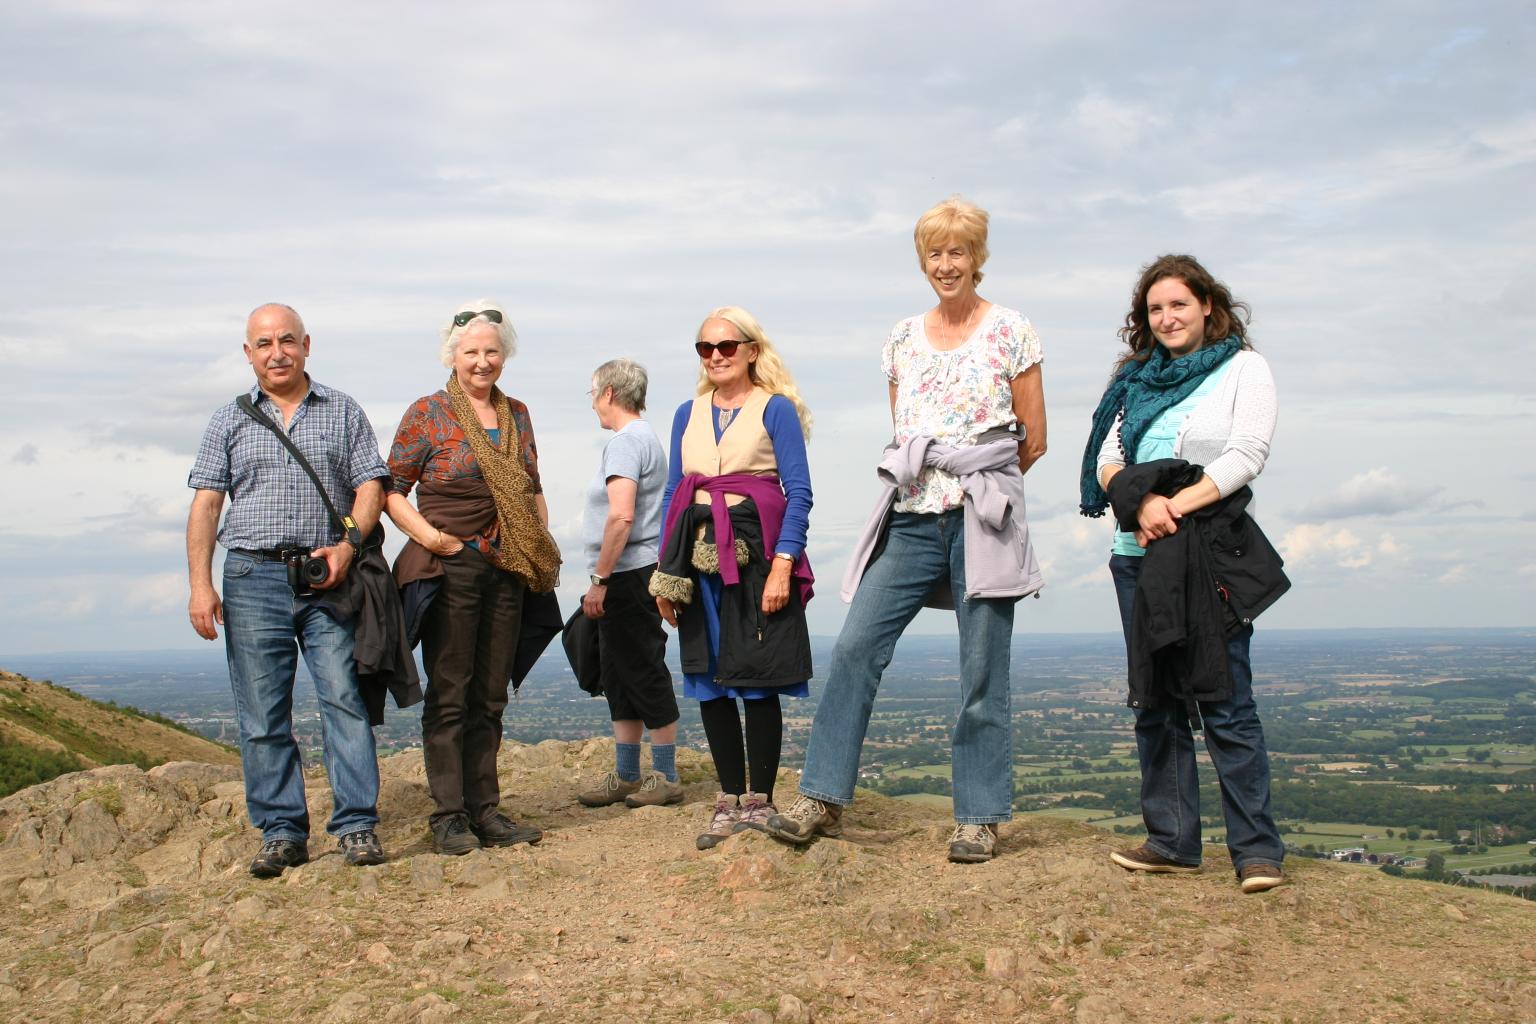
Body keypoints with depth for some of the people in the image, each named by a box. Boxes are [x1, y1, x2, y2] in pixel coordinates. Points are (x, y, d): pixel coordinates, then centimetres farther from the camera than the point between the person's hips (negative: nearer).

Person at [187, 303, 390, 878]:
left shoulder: (343, 413, 12)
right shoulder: (230, 422, 13)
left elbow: (371, 485, 6)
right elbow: (206, 505, 7)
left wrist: (349, 542, -12)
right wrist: (200, 584, -3)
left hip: (328, 578, -1)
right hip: (254, 578, 1)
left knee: (344, 700, -7)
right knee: (262, 716, 1)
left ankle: (357, 826, -2)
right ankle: (282, 834, 8)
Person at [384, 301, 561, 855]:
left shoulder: (517, 414, 12)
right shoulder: (427, 413, -3)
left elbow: (533, 490, 20)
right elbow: (391, 490, -3)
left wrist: (543, 547, 6)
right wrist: (430, 536, -15)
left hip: (507, 571, 5)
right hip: (450, 567, -5)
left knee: (490, 697, 9)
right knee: (449, 695, -2)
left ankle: (485, 810, 16)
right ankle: (449, 815, 4)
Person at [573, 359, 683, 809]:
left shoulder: (624, 440, -13)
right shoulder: (644, 437, 18)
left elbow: (621, 516, -24)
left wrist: (599, 579, -20)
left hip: (629, 575, -10)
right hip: (630, 577, 10)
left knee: (644, 674, -3)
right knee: (618, 676, 14)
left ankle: (666, 777, 5)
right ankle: (626, 776, 21)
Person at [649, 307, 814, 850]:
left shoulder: (775, 409, -1)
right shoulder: (688, 414, 15)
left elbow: (799, 493, -6)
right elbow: (672, 495, 16)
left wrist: (782, 566, -15)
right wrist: (664, 570, 9)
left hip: (756, 555, -5)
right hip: (701, 561, 5)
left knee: (757, 683, -2)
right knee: (709, 685, 7)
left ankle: (759, 802, 9)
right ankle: (730, 799, 18)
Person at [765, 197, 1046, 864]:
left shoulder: (1010, 332, 1)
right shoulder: (903, 339, 14)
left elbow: (1034, 439, 4)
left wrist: (978, 485, 7)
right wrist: (929, 483, 9)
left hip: (983, 520, -4)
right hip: (913, 519, 4)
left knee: (982, 674, 0)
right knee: (854, 648, -5)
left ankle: (979, 818, 10)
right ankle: (823, 799, 2)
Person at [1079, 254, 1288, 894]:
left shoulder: (1243, 368, 5)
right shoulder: (1137, 377, 18)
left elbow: (1247, 455, -7)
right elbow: (1108, 458, 7)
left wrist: (1179, 506, -17)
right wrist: (1143, 503, -13)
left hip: (1211, 552, -5)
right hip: (1138, 554, 5)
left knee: (1225, 702, -8)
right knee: (1156, 702, 7)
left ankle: (1257, 847, -3)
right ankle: (1172, 841, 15)